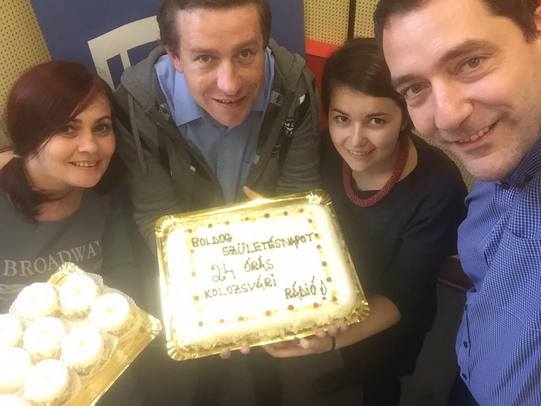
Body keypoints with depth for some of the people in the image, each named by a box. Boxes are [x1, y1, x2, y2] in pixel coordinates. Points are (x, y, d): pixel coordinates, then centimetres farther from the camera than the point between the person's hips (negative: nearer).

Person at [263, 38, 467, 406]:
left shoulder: (439, 189, -37)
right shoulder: (326, 149, -26)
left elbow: (402, 297, -32)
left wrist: (331, 338, -48)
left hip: (390, 321, -4)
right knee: (353, 357, 36)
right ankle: (352, 370, 70)